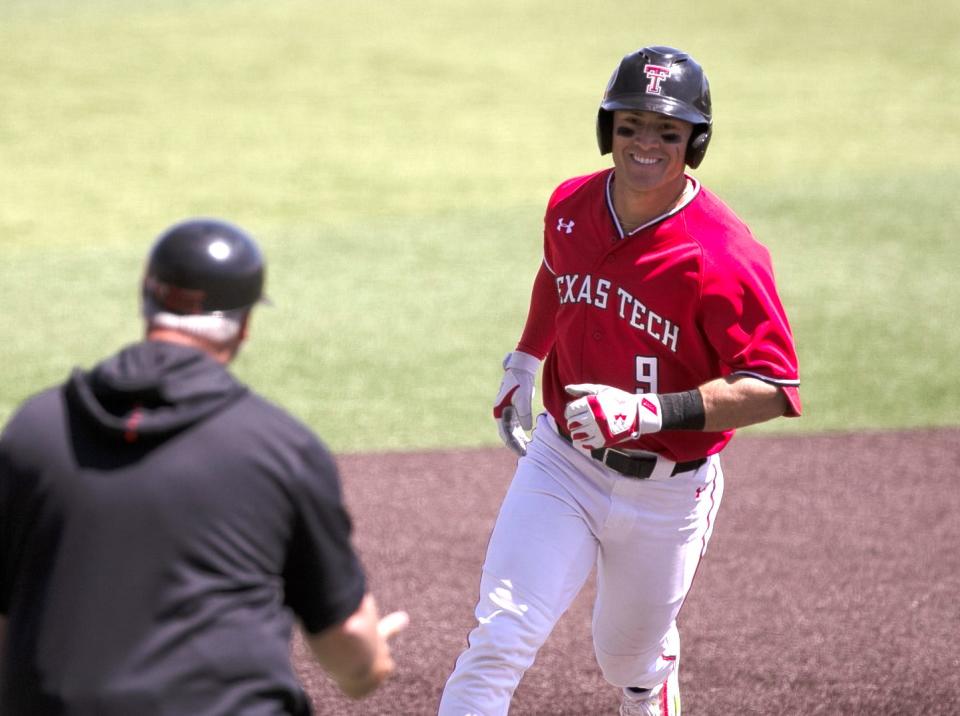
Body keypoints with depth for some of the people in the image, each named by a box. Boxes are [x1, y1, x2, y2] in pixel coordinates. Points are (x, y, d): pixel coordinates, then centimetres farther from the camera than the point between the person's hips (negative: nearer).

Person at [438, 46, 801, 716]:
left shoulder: (724, 256, -23)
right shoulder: (571, 208, -5)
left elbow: (775, 391, -26)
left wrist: (649, 412, -35)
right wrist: (522, 364, 30)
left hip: (667, 491, -3)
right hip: (562, 465, 3)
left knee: (631, 657, 18)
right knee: (498, 642, -13)